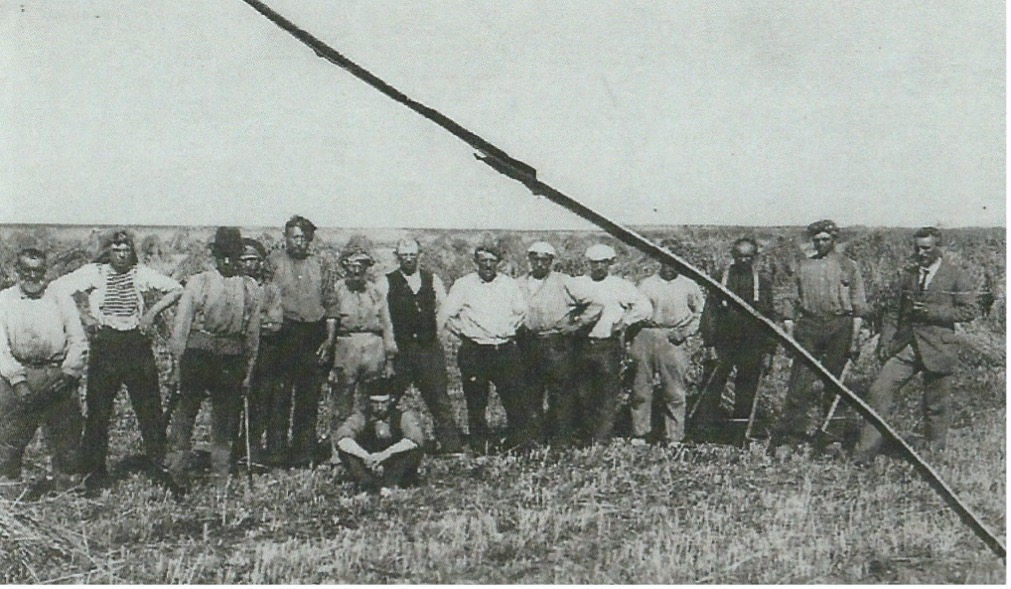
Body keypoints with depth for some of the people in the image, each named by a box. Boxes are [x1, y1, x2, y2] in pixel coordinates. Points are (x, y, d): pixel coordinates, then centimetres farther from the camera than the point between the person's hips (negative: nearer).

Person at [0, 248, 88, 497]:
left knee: (66, 435, 3)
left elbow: (79, 342, 7)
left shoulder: (61, 299, 9)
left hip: (57, 375, 1)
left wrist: (67, 374, -7)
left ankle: (67, 483, 17)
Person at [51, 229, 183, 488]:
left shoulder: (141, 273, 5)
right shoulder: (94, 273, 2)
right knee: (98, 411, 4)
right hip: (104, 348, -1)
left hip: (138, 345, 1)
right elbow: (56, 290, 0)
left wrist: (151, 313, 0)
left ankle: (160, 464, 13)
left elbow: (176, 289, 9)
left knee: (150, 408, 3)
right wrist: (82, 316, -4)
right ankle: (94, 469, 16)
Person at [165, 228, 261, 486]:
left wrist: (176, 359, 3)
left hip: (196, 356, -2)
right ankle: (221, 475, 22)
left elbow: (181, 326, -7)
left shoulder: (198, 282, -10)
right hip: (233, 360, 2)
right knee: (224, 417, 15)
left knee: (184, 414, 13)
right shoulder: (251, 288, -4)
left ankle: (176, 471, 13)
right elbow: (253, 335, 2)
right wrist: (249, 368, 12)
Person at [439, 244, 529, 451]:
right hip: (474, 352, -2)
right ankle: (478, 446, 15)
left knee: (516, 398, -4)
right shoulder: (463, 285, 0)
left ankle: (520, 441, 6)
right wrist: (464, 332, 3)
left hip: (505, 349, 2)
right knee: (476, 401, 3)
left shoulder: (509, 284, 8)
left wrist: (509, 329, 12)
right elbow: (446, 315, 3)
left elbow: (521, 311, 20)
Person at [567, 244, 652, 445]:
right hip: (583, 345, 1)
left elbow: (645, 307, 2)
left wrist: (624, 322, -3)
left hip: (609, 346, -1)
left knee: (608, 395, -3)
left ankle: (602, 439, 0)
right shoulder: (576, 284, 12)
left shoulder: (622, 286, 8)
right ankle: (583, 439, 11)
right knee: (582, 394, 3)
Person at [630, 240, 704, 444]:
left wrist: (686, 332, 2)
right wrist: (632, 341, -1)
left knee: (674, 392, -2)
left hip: (673, 340, -1)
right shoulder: (646, 285, 11)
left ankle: (674, 438, 5)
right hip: (646, 337, 1)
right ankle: (639, 435, 11)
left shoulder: (688, 285, 10)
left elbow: (700, 311, 16)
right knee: (641, 388, 2)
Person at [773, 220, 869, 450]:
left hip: (839, 326, -1)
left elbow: (858, 305, 4)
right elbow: (792, 301, 13)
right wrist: (789, 332, 5)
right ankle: (790, 428, -7)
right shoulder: (803, 266, 14)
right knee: (800, 381, -6)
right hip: (808, 325, 1)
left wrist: (854, 337, -4)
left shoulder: (848, 266, 8)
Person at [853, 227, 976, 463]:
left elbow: (969, 310, -5)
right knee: (879, 392, -7)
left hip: (937, 348, -4)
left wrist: (932, 312, -15)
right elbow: (894, 309, 15)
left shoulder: (956, 276, -1)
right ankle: (864, 455, -3)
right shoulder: (907, 273, 12)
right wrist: (885, 340, 5)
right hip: (904, 346, 4)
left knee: (936, 405, 7)